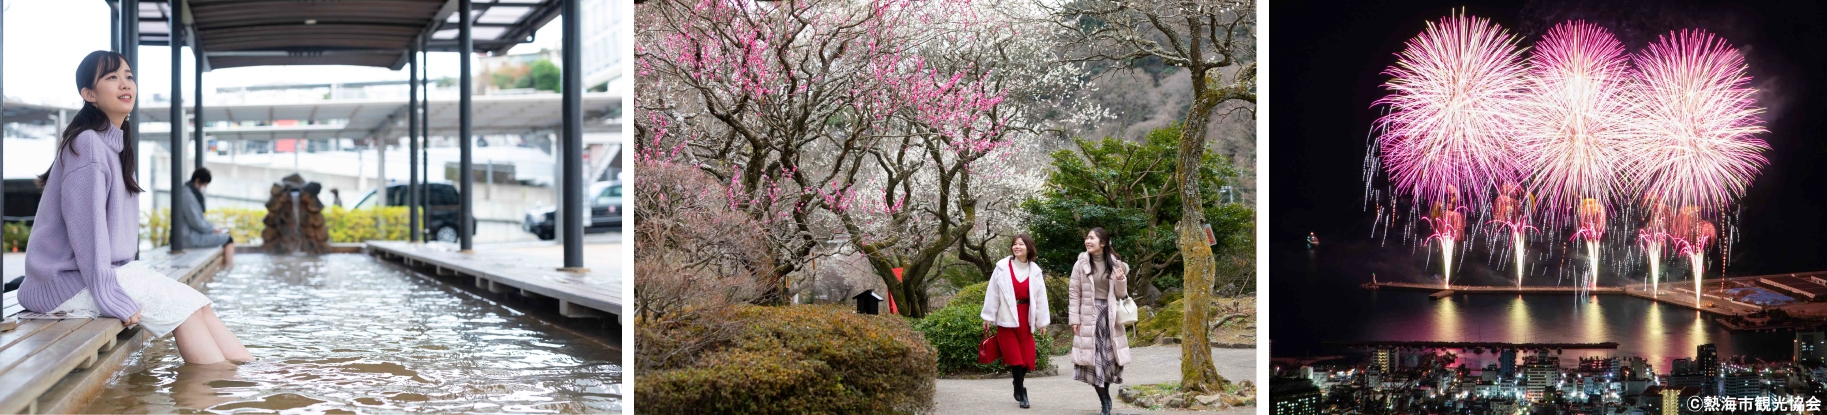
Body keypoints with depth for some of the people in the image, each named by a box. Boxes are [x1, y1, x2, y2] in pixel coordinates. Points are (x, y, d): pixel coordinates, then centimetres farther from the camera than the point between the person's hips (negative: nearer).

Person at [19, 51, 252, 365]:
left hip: (113, 267, 9)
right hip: (72, 282, -9)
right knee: (185, 310, -13)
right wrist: (111, 298, -22)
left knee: (200, 306, -3)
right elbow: (85, 227, -21)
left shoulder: (114, 145, 16)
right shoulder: (87, 144, -15)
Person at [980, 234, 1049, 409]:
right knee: (1015, 358, -5)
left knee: (1026, 358, 2)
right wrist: (988, 317, -2)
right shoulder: (1002, 267, -4)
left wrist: (1042, 322, 7)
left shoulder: (1035, 271, 4)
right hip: (1007, 319, -2)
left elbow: (1041, 298, 8)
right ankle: (1021, 392, 3)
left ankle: (1018, 389, 20)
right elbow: (992, 294, -1)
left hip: (1025, 319, 3)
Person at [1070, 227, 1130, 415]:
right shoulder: (1081, 264, 0)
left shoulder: (1115, 264, 4)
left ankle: (1106, 394, 24)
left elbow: (1121, 295, 8)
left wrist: (1121, 280, -12)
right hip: (1089, 316, -2)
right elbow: (1074, 293, 0)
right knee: (1092, 358, -5)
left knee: (1110, 356, 4)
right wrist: (1074, 319, -5)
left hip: (1109, 315, 2)